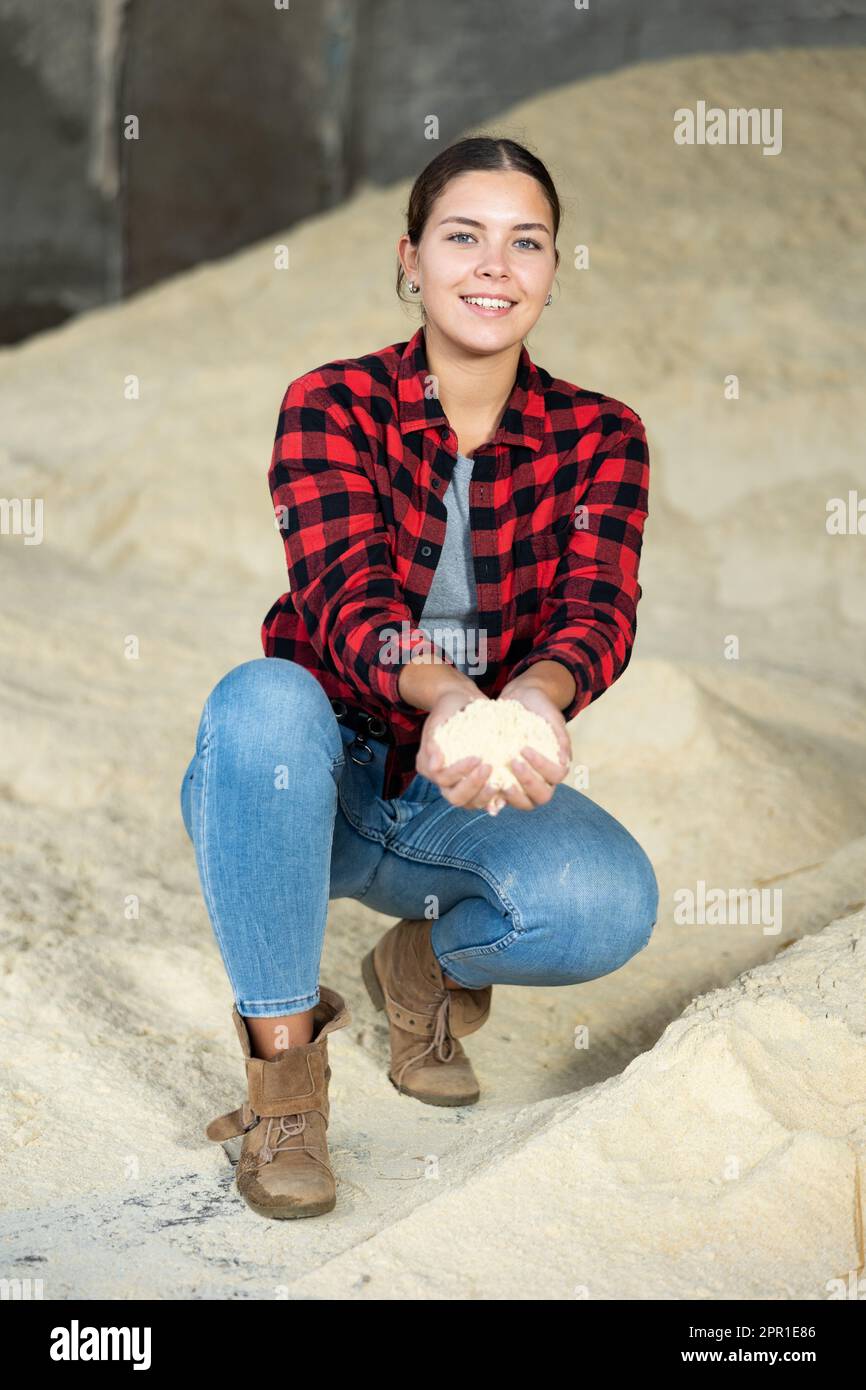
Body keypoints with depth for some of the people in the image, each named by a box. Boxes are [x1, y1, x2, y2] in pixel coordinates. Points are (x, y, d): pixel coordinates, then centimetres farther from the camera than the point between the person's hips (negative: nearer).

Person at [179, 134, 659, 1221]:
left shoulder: (598, 435, -1)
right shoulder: (332, 403, -8)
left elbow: (597, 610, -17)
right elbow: (343, 594, -24)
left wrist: (534, 697, -43)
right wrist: (444, 694, -47)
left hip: (472, 795, 1)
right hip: (315, 783, -1)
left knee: (609, 903, -30)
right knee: (262, 699, -36)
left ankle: (429, 962, 6)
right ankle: (282, 1051, -20)